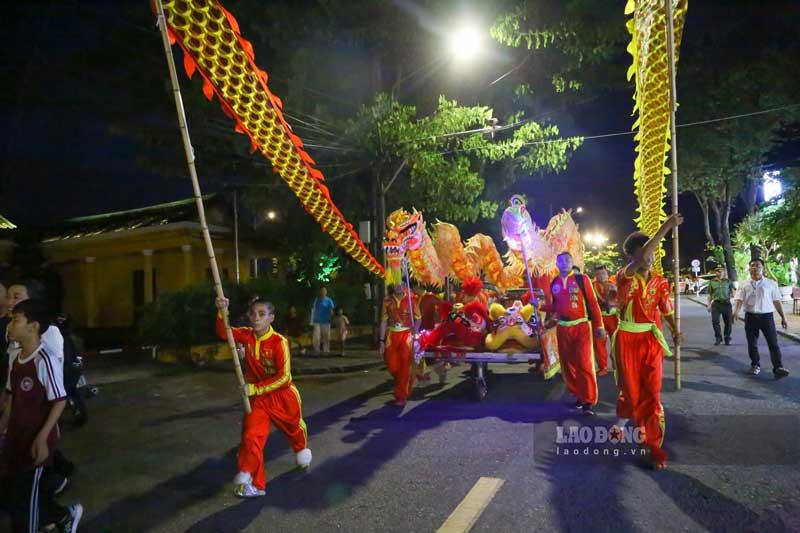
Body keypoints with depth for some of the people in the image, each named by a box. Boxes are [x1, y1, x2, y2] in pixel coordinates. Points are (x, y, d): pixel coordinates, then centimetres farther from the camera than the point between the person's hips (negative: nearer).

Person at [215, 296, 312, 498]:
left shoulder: (279, 342, -24)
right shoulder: (247, 335, -10)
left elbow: (283, 377, -25)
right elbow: (224, 333, -26)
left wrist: (255, 388, -28)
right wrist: (222, 312, -42)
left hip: (283, 395, -2)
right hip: (257, 397, 3)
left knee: (295, 429, 21)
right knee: (251, 437, -11)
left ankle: (302, 451, 56)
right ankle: (253, 483, 2)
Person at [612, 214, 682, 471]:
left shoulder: (660, 282, 4)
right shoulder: (625, 276, -11)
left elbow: (667, 309, 10)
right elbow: (641, 258, -30)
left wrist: (675, 331, -9)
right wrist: (666, 227, -31)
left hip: (652, 340, 3)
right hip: (627, 340, -3)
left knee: (652, 392, 1)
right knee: (630, 387, 10)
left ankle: (654, 445, 8)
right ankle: (623, 420, 40)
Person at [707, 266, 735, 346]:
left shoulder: (728, 281, 8)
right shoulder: (712, 282, 10)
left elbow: (733, 293, 8)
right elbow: (710, 295, 14)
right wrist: (709, 305, 8)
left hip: (726, 304, 0)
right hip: (716, 304, 0)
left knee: (728, 322, 3)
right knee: (715, 321, -9)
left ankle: (727, 339, 18)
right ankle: (718, 338, 5)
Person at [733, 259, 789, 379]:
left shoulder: (771, 283, 5)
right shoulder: (744, 285, 5)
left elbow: (777, 301, 6)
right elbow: (739, 299, -4)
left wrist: (783, 317, 4)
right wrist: (736, 311, -23)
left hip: (767, 316, -1)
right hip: (750, 317, 1)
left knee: (773, 343, -7)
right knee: (752, 343, 9)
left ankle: (778, 368, -8)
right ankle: (755, 365, 24)